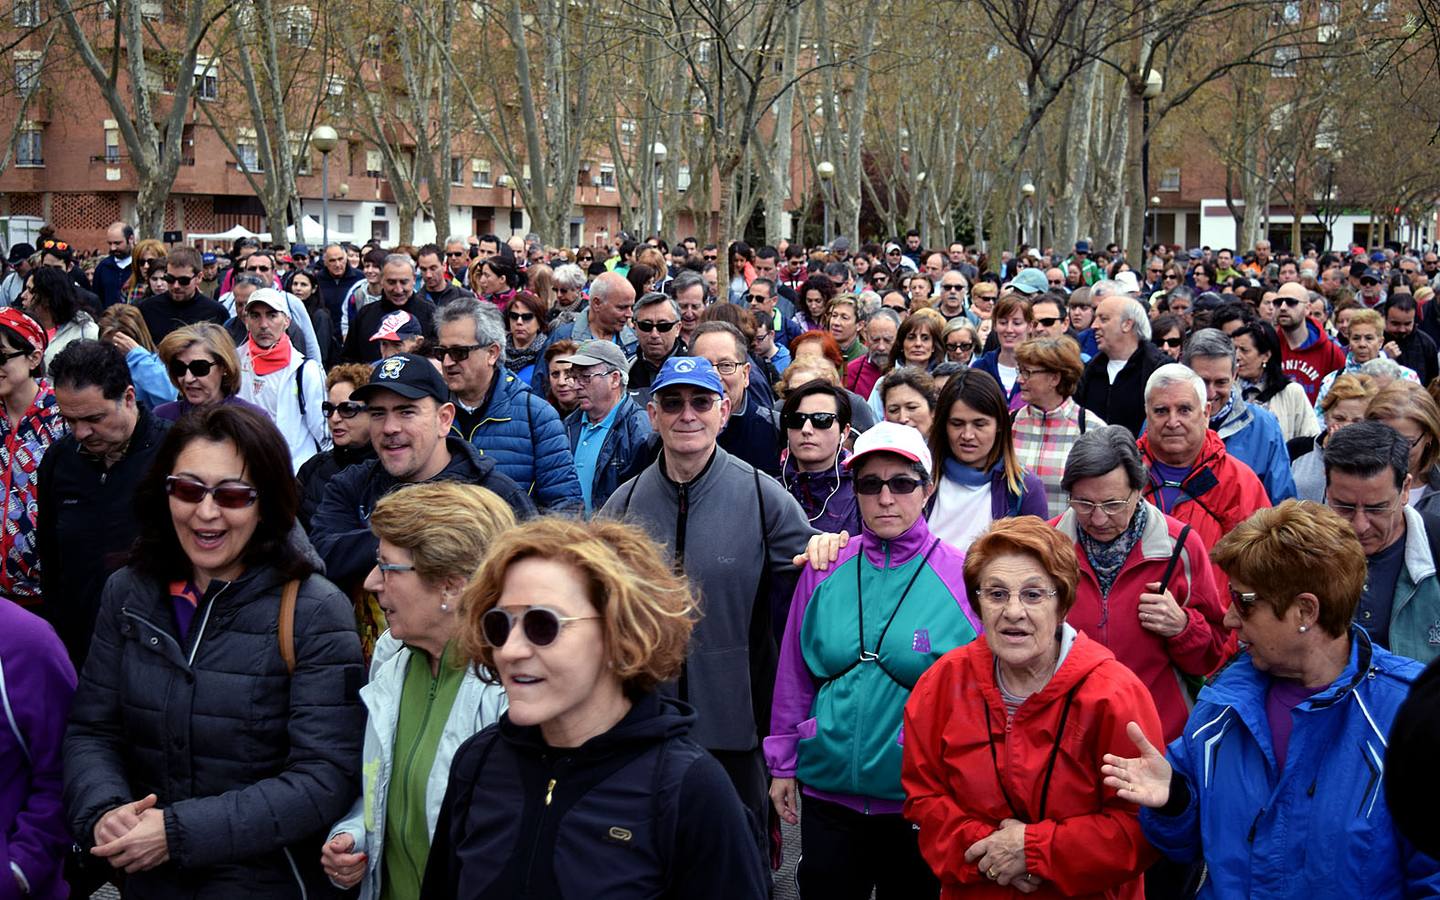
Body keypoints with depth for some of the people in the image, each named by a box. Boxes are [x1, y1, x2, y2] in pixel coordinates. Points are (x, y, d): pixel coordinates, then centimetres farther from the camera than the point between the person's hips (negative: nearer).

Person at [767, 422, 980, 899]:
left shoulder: (960, 576, -8)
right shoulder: (825, 570, 0)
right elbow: (794, 675, 7)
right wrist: (783, 764, 8)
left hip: (921, 799, -2)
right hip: (827, 790, 2)